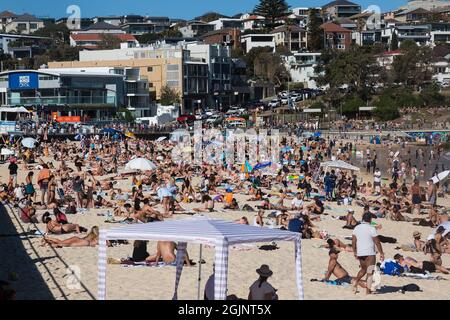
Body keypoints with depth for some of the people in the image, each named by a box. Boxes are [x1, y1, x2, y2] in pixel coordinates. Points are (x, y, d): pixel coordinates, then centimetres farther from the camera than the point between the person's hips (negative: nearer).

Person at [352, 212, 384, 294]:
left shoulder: (356, 228, 5)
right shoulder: (371, 229, -12)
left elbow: (353, 241, 8)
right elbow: (377, 242, -10)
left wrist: (355, 252, 18)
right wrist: (381, 253, -2)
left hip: (360, 253, 6)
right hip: (370, 254, -6)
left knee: (363, 269, 25)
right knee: (370, 273, 1)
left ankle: (355, 283, 8)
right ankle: (368, 291, -1)